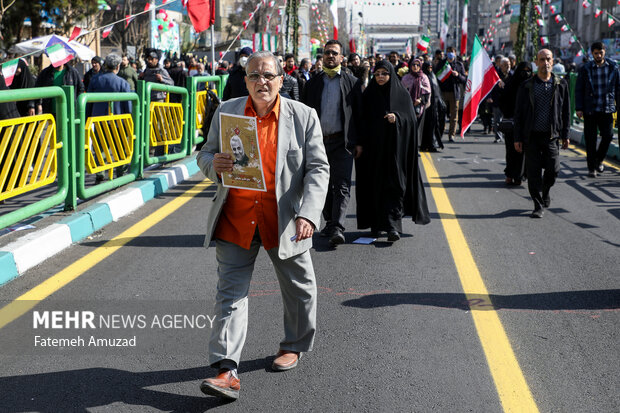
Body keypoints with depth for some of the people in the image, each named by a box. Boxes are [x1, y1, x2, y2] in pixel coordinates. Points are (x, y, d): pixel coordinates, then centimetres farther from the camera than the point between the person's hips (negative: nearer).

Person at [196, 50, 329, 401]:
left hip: (284, 220, -1)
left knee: (298, 289, 15)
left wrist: (308, 214, -20)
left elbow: (318, 169, -6)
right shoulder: (227, 111, 3)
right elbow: (205, 154, 11)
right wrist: (213, 164, -15)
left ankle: (294, 346, 40)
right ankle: (227, 371, -5)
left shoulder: (303, 117, -4)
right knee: (231, 292, -4)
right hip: (236, 218, 1)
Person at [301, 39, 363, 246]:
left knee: (341, 186, -10)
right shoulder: (313, 83, 11)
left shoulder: (352, 82, 4)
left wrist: (358, 142, -3)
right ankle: (329, 222, 24)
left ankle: (338, 229, -17)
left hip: (342, 142, -3)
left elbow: (358, 113, 2)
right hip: (319, 141, 4)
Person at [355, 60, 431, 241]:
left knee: (394, 184, -8)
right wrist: (360, 143, -4)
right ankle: (376, 224, 12)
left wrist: (397, 117, -21)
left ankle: (392, 226, -10)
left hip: (394, 146, -2)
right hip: (373, 147, 2)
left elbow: (411, 119, -2)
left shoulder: (402, 94, 3)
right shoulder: (368, 95, 8)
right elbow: (363, 121, 7)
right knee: (374, 184, 3)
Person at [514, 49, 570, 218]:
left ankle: (545, 192, 30)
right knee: (534, 171, -1)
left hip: (551, 135, 1)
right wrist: (517, 138, 0)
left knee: (553, 169, -2)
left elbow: (566, 111, 10)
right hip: (532, 135, 0)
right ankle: (538, 206, 11)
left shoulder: (561, 84, 5)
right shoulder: (526, 86, 2)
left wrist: (565, 135, 6)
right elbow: (518, 113, 4)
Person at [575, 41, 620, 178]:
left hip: (606, 109, 1)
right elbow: (579, 89, 3)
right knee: (590, 139, 1)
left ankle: (599, 160, 21)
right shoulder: (585, 69, 1)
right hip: (590, 110, -1)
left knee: (608, 135, -4)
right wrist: (579, 108, -3)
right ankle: (591, 167, 11)